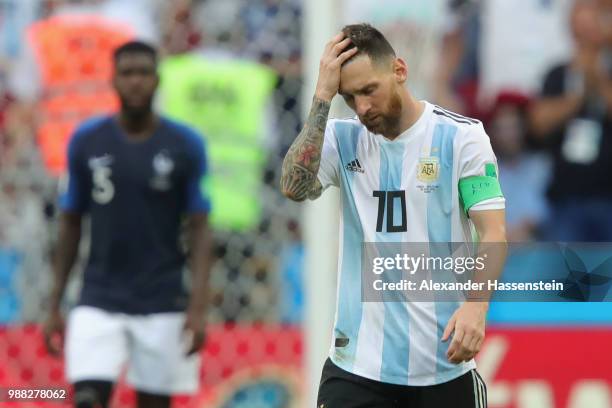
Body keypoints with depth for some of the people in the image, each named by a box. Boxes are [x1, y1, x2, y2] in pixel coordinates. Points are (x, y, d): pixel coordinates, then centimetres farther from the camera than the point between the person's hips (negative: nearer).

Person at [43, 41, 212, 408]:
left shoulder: (186, 146, -2)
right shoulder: (86, 142, 3)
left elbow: (200, 230, -2)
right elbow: (71, 225, 9)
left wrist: (198, 308, -12)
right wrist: (55, 307, 7)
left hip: (163, 305, -1)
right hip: (99, 304, 1)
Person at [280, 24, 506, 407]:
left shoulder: (462, 136, -3)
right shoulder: (342, 138, 5)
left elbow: (493, 231, -7)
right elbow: (295, 187, -12)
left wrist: (476, 304, -24)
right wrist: (322, 97, -12)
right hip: (358, 359, 1)